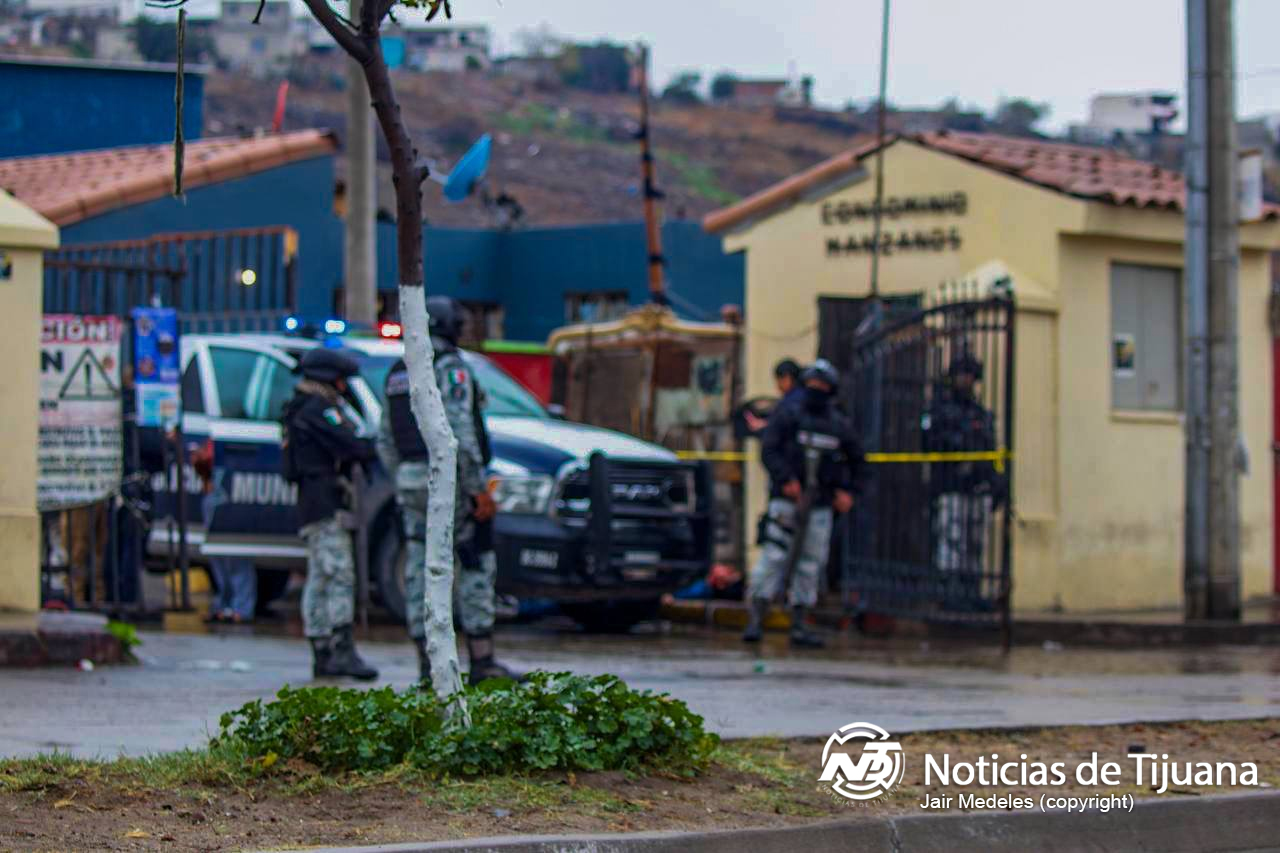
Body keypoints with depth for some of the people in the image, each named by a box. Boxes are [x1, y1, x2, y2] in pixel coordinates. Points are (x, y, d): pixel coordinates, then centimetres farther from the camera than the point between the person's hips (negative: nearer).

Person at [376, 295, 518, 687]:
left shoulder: (398, 375, 15)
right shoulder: (451, 369, -10)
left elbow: (386, 443, 17)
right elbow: (460, 433, -19)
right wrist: (478, 489, -17)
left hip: (411, 484, 7)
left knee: (421, 571, 5)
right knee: (476, 567, -1)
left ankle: (428, 664, 3)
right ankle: (482, 660, -3)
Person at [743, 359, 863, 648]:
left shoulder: (839, 423, 10)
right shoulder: (788, 412, -1)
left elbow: (856, 458, 23)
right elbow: (768, 450, -8)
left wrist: (847, 490, 10)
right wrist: (786, 480, -22)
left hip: (820, 504, 4)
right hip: (787, 498, -4)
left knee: (810, 564, 5)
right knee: (774, 556, -12)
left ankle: (799, 627, 10)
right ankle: (755, 620, -10)